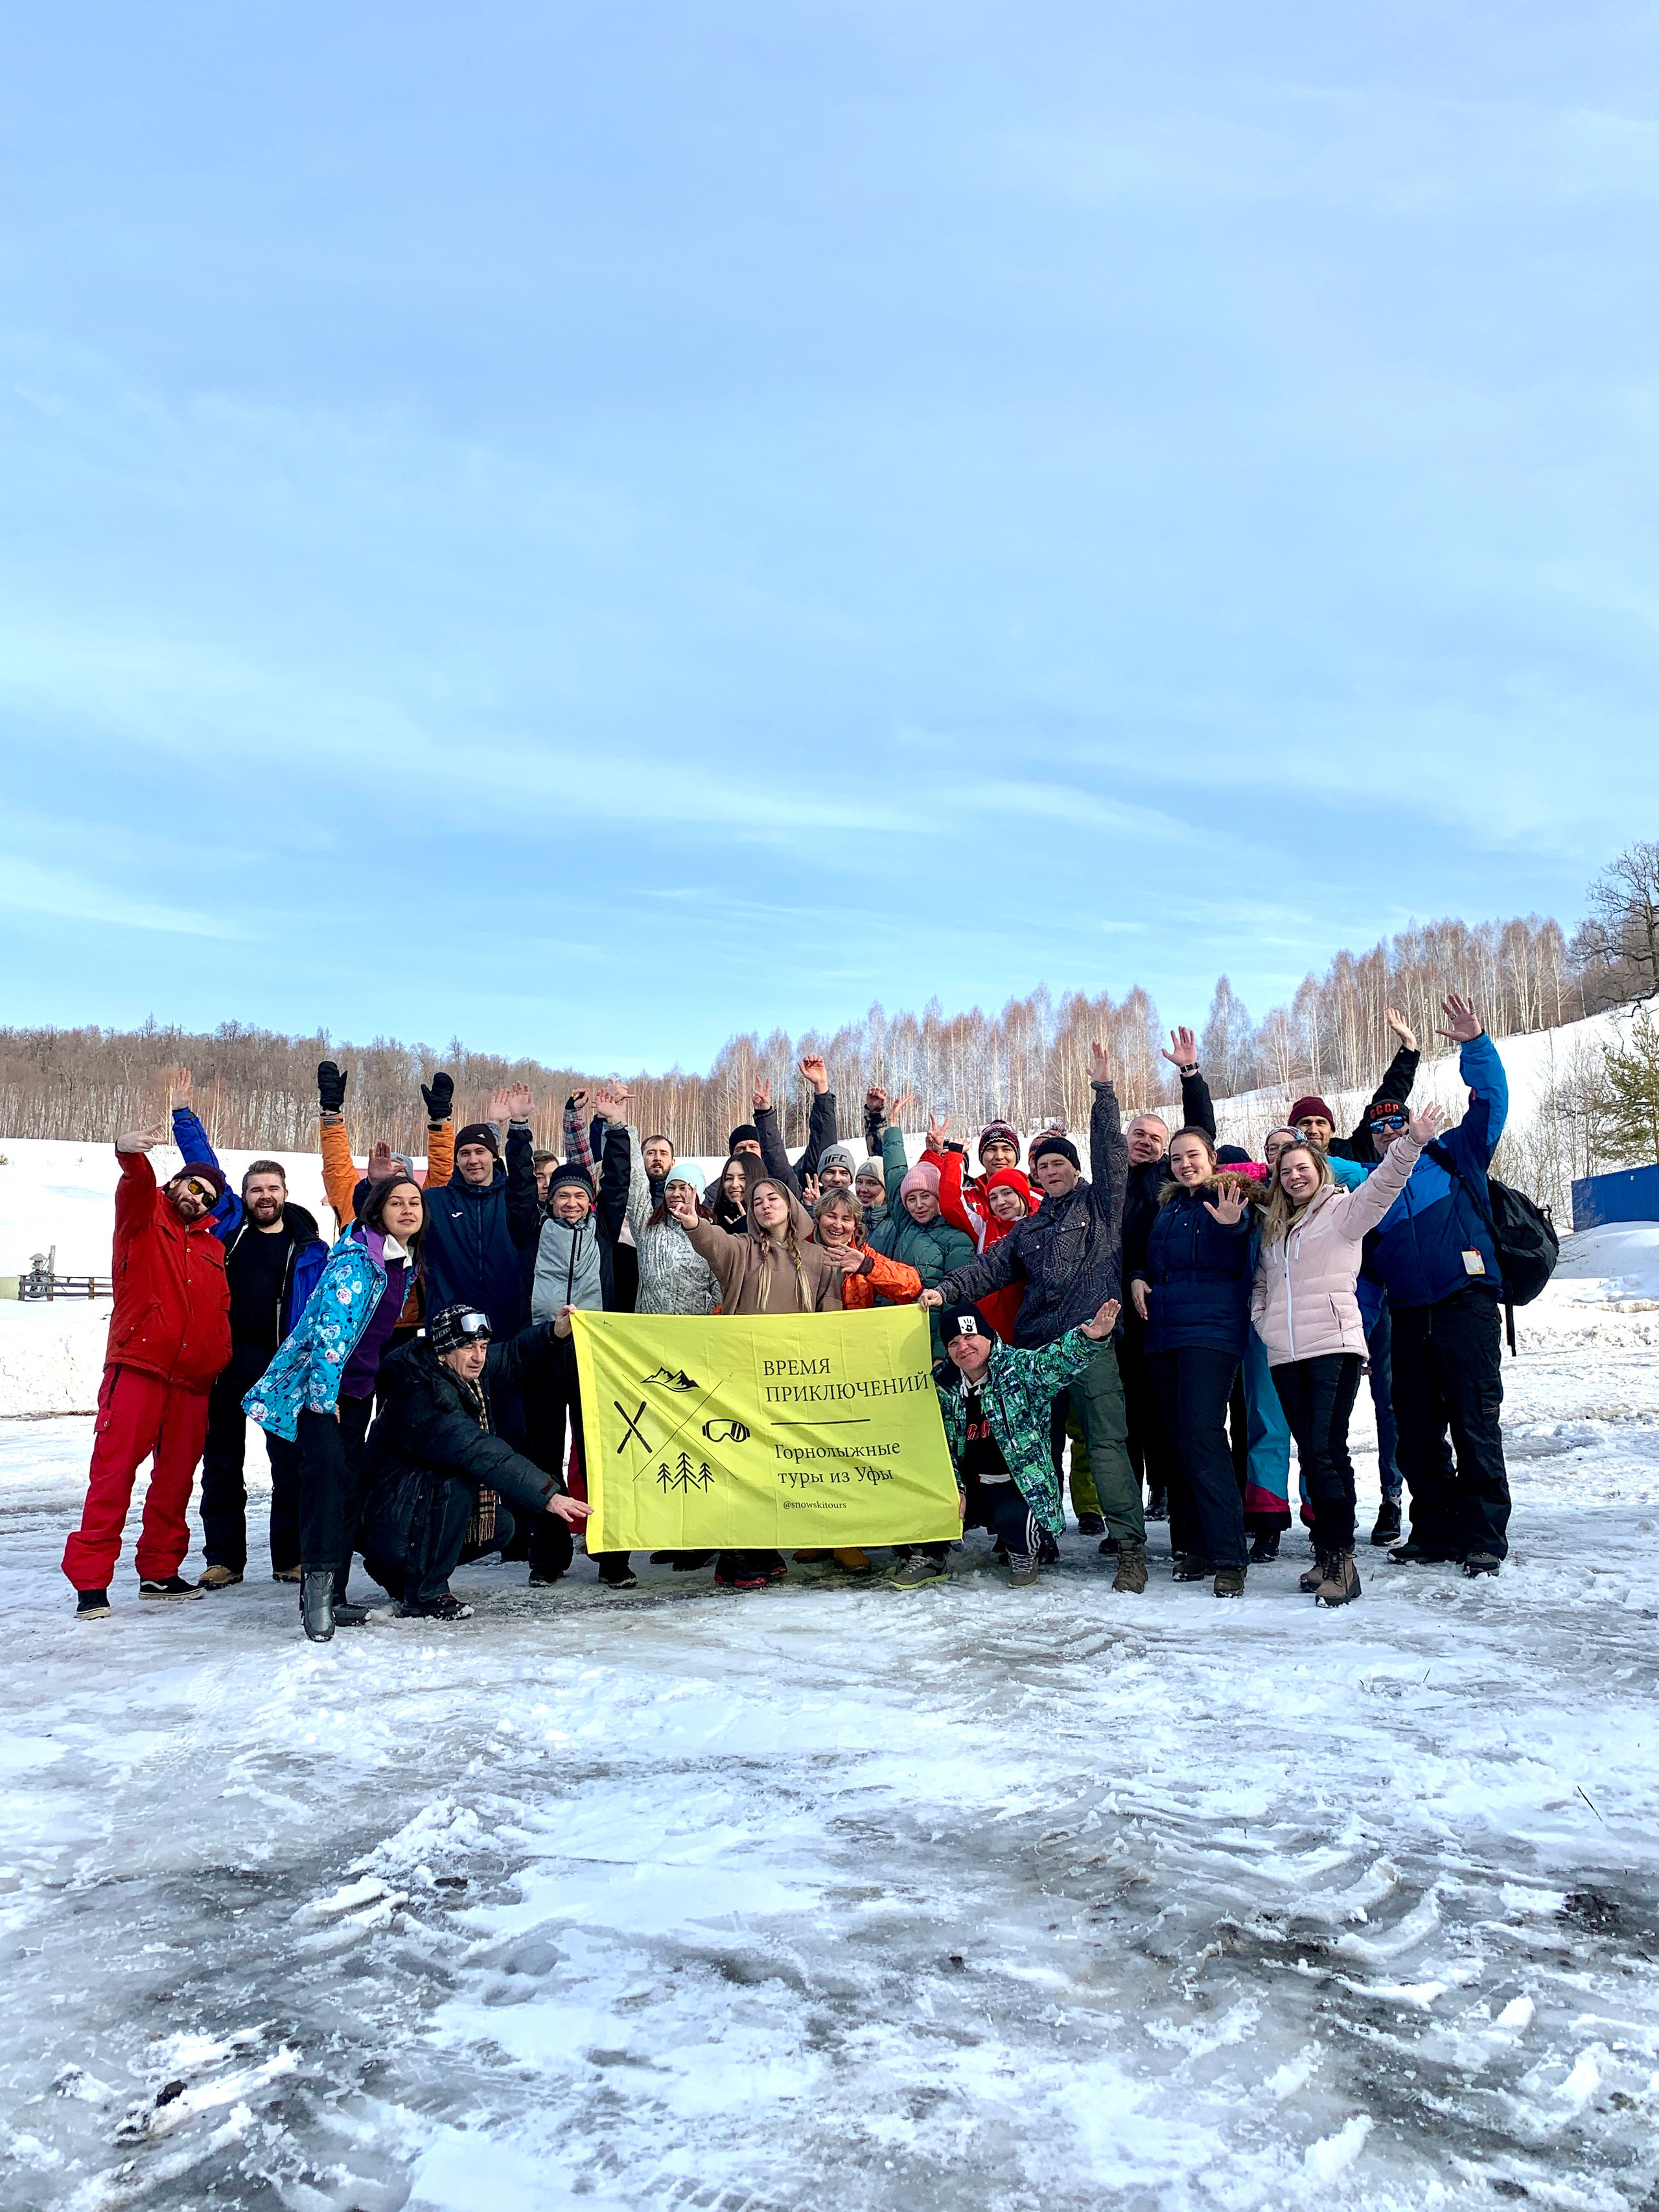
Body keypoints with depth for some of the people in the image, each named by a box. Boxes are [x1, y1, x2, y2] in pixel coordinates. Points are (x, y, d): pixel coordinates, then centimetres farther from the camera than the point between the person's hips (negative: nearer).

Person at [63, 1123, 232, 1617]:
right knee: (113, 1470, -7)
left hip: (192, 1380, 5)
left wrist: (219, 1356, 7)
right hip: (138, 1366, -5)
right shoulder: (145, 1214, 5)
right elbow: (135, 1185, -18)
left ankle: (160, 1571, 20)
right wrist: (131, 1152, -40)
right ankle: (90, 1580, -3)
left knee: (176, 1477, 9)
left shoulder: (212, 1248, 20)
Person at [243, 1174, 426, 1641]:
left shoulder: (405, 1264, 9)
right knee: (328, 1468, -24)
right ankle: (318, 1584, -26)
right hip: (319, 1385, -8)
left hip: (358, 1388, 8)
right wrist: (323, 1393, -22)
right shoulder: (357, 1257, -17)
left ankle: (330, 1596, 12)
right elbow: (330, 1325, -21)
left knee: (350, 1484, 6)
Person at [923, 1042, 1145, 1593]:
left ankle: (1131, 1547, -8)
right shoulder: (1029, 1227, 21)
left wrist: (1103, 1089, -4)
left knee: (1106, 1443, -11)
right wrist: (945, 1290, 0)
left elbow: (1111, 1152, 0)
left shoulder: (1100, 1203, 10)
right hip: (1036, 1346, 5)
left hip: (1093, 1344, -5)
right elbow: (990, 1267, 14)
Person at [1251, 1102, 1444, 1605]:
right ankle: (1325, 1554, 13)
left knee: (1328, 1450, -13)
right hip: (1285, 1356, 6)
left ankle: (1341, 1559, -10)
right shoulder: (1272, 1227, 20)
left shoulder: (1342, 1210, 3)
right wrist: (1262, 1318, 9)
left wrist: (1412, 1143, -29)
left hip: (1333, 1348, -6)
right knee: (1310, 1453, 7)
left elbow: (1383, 1184, -14)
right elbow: (1261, 1284, 27)